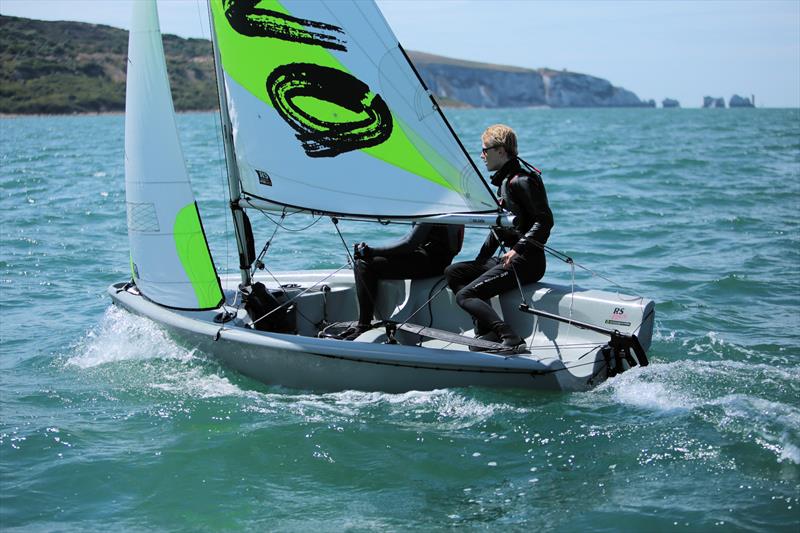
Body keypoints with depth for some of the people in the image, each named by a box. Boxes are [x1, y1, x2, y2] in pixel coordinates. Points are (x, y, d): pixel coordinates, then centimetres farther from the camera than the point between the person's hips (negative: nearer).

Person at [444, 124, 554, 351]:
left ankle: (510, 339, -26)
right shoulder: (503, 180, 19)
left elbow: (545, 220, -19)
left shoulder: (521, 181, -12)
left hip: (526, 262, -10)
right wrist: (480, 260, 18)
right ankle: (487, 331, -8)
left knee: (465, 295, -16)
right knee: (453, 272, 6)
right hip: (511, 258, 10)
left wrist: (517, 249, -28)